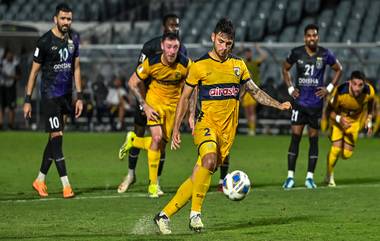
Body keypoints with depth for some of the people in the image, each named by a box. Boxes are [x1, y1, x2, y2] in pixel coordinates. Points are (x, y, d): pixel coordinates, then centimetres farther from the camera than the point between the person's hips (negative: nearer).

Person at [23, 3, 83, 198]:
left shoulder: (74, 39, 7)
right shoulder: (45, 41, -10)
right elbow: (34, 71, -5)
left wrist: (79, 97, 10)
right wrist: (27, 100, -6)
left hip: (66, 94, 6)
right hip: (50, 94, -6)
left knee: (55, 138, 9)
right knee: (56, 136, -10)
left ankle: (40, 180, 20)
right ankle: (65, 184, -13)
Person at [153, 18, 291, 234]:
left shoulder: (238, 65, 12)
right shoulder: (200, 66, 0)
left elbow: (255, 91, 22)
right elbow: (185, 98, 7)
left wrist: (279, 105, 9)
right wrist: (176, 129, 3)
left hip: (228, 131, 4)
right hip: (207, 124, -4)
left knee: (198, 178, -2)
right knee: (210, 160, -33)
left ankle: (165, 215, 8)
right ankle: (195, 214, -26)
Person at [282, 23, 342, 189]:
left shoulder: (325, 54, -3)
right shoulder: (296, 53, -2)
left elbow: (338, 70, 11)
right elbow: (285, 69, 14)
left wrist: (329, 88, 2)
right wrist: (290, 88, 4)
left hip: (316, 103, 0)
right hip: (299, 102, 0)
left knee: (313, 139, 5)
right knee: (295, 137, -5)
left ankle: (310, 177, 11)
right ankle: (290, 177, -2)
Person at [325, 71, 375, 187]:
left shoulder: (369, 91, -27)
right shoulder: (340, 92, -36)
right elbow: (330, 110, -22)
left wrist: (369, 121, 1)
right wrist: (339, 119, -41)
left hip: (355, 120, 3)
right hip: (339, 118, -3)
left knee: (346, 154, 1)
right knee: (336, 149, -15)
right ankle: (329, 177, 11)